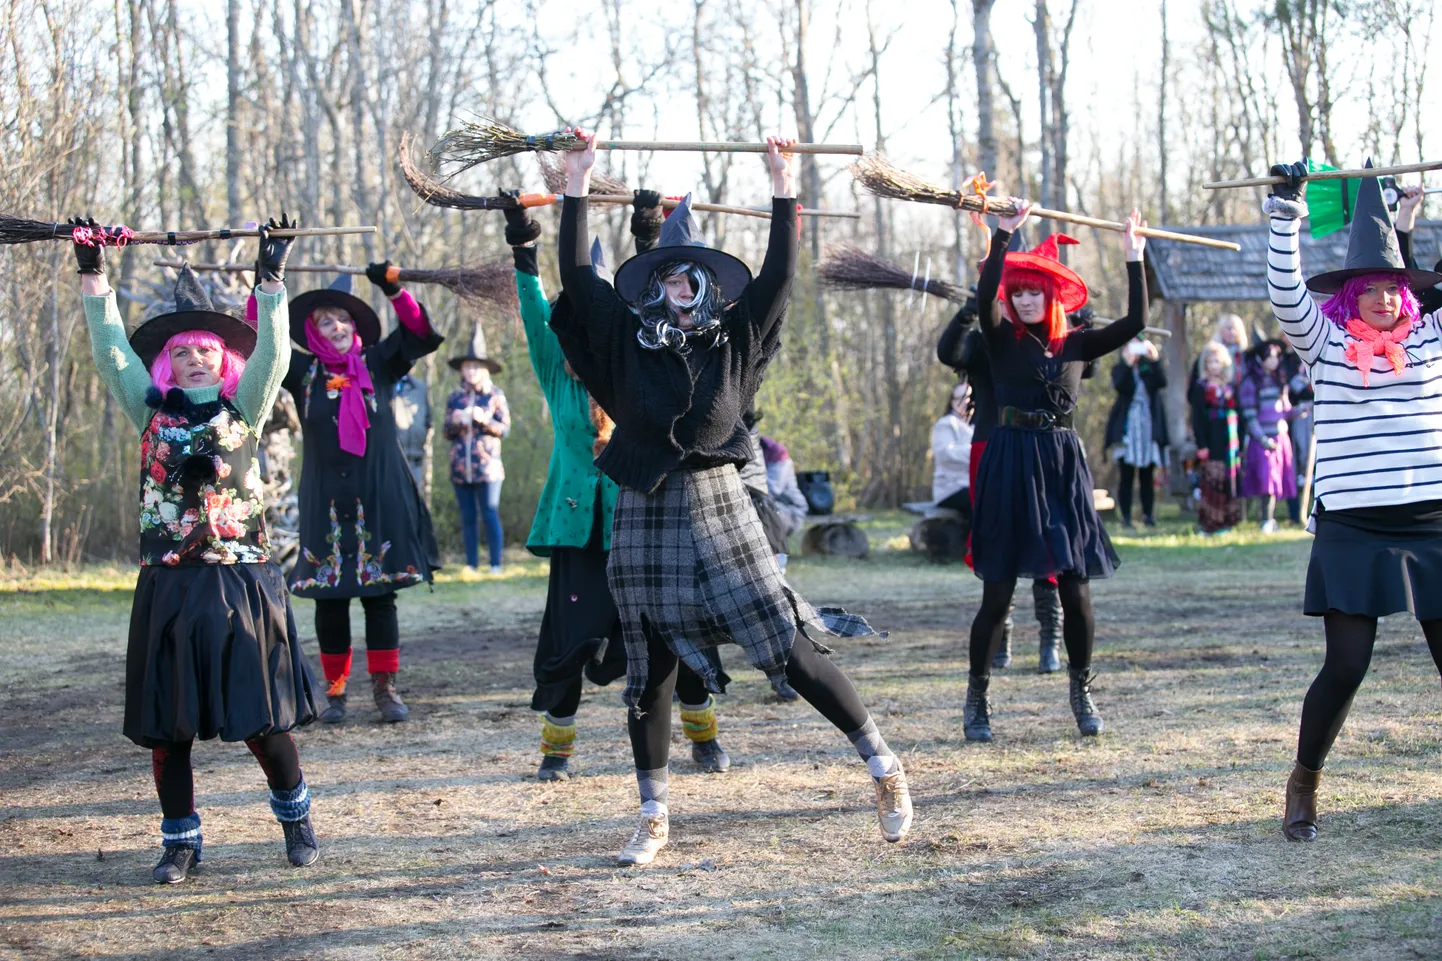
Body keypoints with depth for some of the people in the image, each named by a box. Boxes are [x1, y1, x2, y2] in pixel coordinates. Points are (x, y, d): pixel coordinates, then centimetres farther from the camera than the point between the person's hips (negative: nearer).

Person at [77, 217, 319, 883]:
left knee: (261, 715, 0)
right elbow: (112, 352, 3)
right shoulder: (151, 413, 9)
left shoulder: (244, 410, 5)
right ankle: (181, 841, 15)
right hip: (169, 585, 2)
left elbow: (272, 353, -7)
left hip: (243, 582, -2)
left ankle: (294, 815, 22)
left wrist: (271, 277, -15)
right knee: (167, 721, 3)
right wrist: (94, 277, -4)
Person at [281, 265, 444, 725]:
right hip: (326, 503, 0)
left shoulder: (378, 364, 6)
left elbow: (420, 334, -1)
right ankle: (335, 690, 11)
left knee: (380, 595, 2)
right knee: (330, 597, 2)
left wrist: (394, 290, -15)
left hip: (380, 498, 0)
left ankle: (385, 687, 8)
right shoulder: (303, 372, 6)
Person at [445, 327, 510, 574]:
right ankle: (471, 564, 9)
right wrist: (456, 422, -7)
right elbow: (447, 431, 14)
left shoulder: (495, 395, 3)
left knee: (490, 515, -6)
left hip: (487, 466, -3)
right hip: (460, 466, 3)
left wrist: (485, 420, -16)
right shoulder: (455, 397, 12)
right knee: (467, 518, 5)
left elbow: (505, 428, 0)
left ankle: (496, 565, -4)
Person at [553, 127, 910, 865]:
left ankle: (884, 769, 6)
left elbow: (778, 274, -2)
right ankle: (654, 818, 18)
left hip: (718, 507, -1)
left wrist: (783, 188, -3)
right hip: (644, 516, 1)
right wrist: (577, 185, -2)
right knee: (649, 669, 6)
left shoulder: (735, 342, 3)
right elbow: (577, 275, -2)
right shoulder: (626, 342, 2)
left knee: (790, 649, -5)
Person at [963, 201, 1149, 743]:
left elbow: (1134, 322, 2)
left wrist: (1134, 259, 1)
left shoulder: (1076, 345, 10)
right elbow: (984, 298, -16)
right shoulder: (1003, 340, 3)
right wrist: (1004, 235, -20)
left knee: (1075, 587, -1)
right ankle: (976, 700, 12)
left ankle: (1081, 693, 16)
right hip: (1010, 462, -2)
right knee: (998, 592, -1)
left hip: (1063, 464, 2)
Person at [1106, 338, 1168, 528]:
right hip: (1126, 429, -1)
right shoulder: (1120, 369, 6)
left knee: (1147, 476, 4)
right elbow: (1119, 386, -14)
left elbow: (1162, 382, -11)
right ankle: (1126, 517, -2)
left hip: (1149, 429, 2)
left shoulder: (1150, 368, 9)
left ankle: (1148, 515, 9)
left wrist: (1155, 360, -23)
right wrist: (1128, 363, -26)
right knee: (1126, 476, -4)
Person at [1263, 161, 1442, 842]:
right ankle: (1303, 785, 14)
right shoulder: (1324, 342, 3)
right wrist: (1286, 211, -16)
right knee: (1345, 666, -7)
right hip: (1351, 529, -3)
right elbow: (1285, 292, -11)